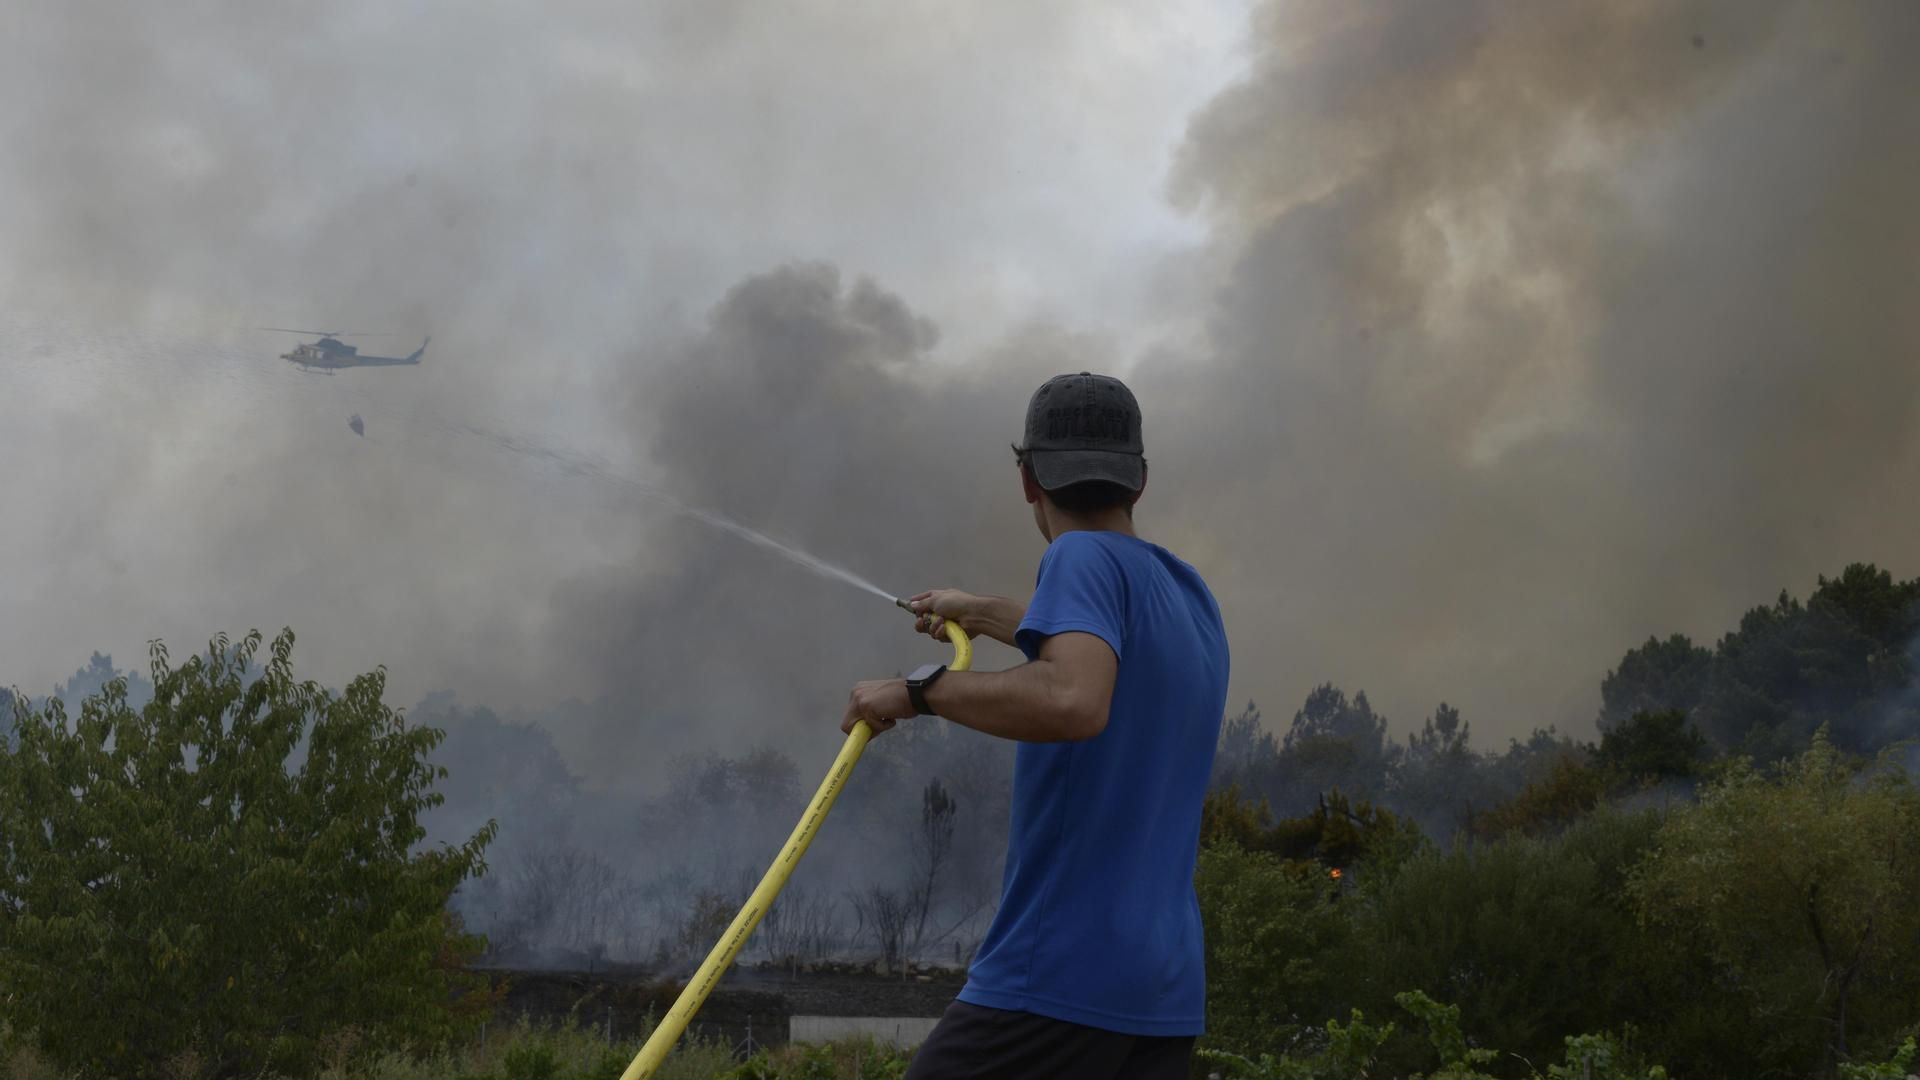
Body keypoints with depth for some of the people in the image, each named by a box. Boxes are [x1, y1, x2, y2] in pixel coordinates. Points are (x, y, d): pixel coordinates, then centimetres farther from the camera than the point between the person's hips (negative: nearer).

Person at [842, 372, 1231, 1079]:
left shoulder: (1086, 557, -8)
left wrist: (919, 690, -18)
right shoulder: (1191, 595, 16)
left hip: (1058, 976, -8)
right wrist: (980, 613, 55)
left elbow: (1074, 700, -29)